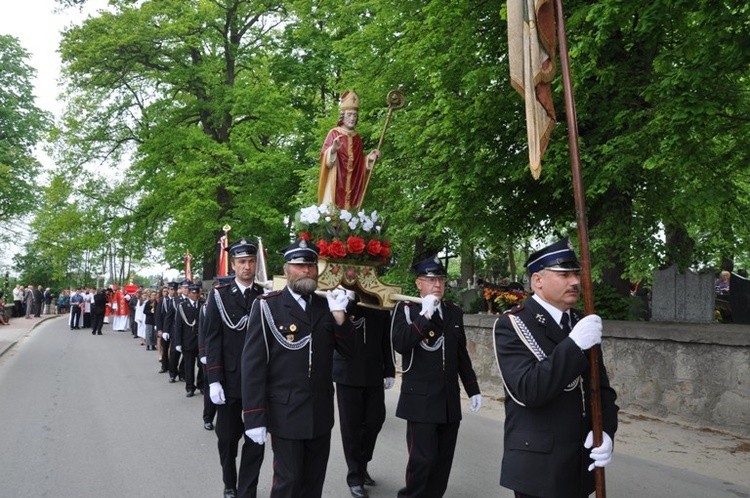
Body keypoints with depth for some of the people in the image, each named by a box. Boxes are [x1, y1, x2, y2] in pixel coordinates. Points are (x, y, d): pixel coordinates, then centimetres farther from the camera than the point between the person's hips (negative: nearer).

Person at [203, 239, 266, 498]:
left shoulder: (266, 296, 3)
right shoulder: (219, 296, -2)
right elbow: (212, 340, -5)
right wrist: (214, 380, -11)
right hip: (229, 380, -1)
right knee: (228, 437, 13)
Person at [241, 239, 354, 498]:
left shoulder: (326, 306, 6)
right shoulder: (267, 306, -7)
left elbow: (348, 349, 5)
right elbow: (253, 363, -10)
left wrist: (339, 316, -11)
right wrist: (254, 417, -14)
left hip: (321, 412, 5)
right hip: (286, 413, -4)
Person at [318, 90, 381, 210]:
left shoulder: (357, 137, 14)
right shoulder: (334, 133, -2)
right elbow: (324, 156, -11)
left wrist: (369, 158, 1)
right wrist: (333, 150, -30)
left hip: (351, 184, 5)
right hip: (336, 182, -5)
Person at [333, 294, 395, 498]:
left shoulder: (381, 306, 5)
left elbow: (387, 341, 7)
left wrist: (389, 371, 5)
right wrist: (348, 301, -31)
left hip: (374, 375, 3)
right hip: (348, 374, -3)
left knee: (374, 421, 9)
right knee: (351, 425, 4)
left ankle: (362, 465, 32)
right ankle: (355, 476, 18)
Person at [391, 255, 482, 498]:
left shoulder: (454, 312, 12)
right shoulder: (406, 309, -3)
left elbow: (462, 355, 17)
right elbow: (399, 344, -19)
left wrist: (472, 389, 14)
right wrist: (425, 315, -20)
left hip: (450, 400, 5)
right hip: (420, 399, -5)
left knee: (443, 460, 10)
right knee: (423, 458, -7)